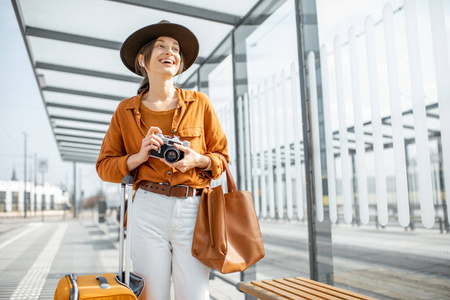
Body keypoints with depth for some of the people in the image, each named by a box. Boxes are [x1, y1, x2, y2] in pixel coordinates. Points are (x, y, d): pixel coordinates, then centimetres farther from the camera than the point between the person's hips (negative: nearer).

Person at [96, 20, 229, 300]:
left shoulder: (199, 103, 8)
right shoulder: (126, 111, 9)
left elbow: (221, 157, 12)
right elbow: (105, 166, 10)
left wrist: (198, 160, -9)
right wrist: (138, 157, -9)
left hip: (193, 209, 0)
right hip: (149, 211, 0)